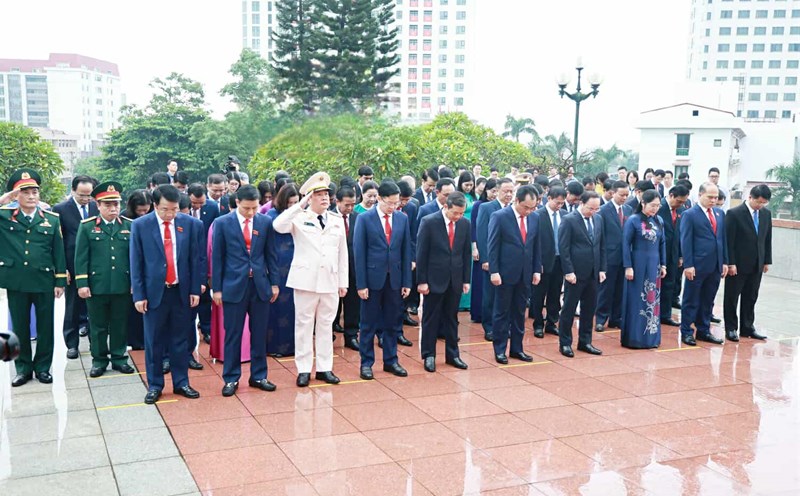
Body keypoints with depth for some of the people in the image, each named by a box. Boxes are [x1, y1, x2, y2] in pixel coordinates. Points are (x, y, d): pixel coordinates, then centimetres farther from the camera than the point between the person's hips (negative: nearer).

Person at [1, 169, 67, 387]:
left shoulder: (52, 219, 1)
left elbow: (58, 252, 2)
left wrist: (60, 281, -1)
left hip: (44, 282, 0)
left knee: (45, 327, 8)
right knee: (20, 327, 10)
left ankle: (43, 367, 21)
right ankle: (23, 368, 23)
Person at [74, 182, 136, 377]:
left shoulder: (129, 226, 5)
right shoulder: (87, 226, 1)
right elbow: (81, 257, -1)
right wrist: (81, 284, -6)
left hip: (122, 286, 1)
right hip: (96, 286, -1)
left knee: (120, 324, 10)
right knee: (98, 326, 9)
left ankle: (119, 358, 22)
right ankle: (99, 360, 21)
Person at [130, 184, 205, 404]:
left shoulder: (192, 224, -2)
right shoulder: (140, 225, -4)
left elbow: (198, 259, 3)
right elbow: (135, 263, -3)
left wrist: (195, 289, 0)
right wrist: (139, 295, -5)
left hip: (181, 291, 1)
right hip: (154, 292, -1)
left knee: (180, 340, 11)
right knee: (153, 342, 7)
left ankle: (181, 383, 22)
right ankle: (154, 385, 19)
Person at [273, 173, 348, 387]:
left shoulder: (337, 220, 10)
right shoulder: (300, 217, -1)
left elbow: (342, 253, 10)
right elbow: (278, 226, -21)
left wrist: (343, 282, 8)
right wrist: (300, 205, -21)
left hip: (330, 280, 3)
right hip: (306, 279, -3)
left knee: (325, 325, 10)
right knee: (304, 324, 4)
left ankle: (324, 368, 18)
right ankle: (304, 369, 12)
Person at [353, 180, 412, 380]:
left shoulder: (402, 219, 5)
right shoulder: (364, 219, -6)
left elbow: (406, 251, 6)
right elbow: (359, 253, -7)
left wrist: (407, 281, 3)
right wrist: (361, 284, -11)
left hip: (395, 279, 3)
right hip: (372, 279, -3)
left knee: (393, 323, 12)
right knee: (368, 324, 6)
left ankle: (390, 361, 24)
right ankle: (366, 363, 17)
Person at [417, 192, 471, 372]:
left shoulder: (465, 224, 1)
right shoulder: (429, 222, -11)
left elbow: (466, 253, 7)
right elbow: (421, 253, -10)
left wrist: (466, 279, 5)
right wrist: (421, 281, -11)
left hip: (455, 279, 4)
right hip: (434, 279, -4)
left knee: (452, 318, 13)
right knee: (431, 319, 6)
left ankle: (452, 354, 23)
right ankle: (428, 355, 16)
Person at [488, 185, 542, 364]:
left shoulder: (535, 218, 5)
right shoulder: (499, 216, -10)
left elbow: (537, 246, 10)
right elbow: (493, 246, -11)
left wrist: (537, 270, 6)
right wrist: (494, 271, -14)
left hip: (525, 274, 5)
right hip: (505, 273, -5)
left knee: (519, 313, 12)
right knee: (502, 312, 5)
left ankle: (516, 348, 21)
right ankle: (500, 350, 13)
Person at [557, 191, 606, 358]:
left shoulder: (599, 219, 9)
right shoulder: (568, 220, -9)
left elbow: (602, 246, 13)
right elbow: (563, 248, -11)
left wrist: (602, 269, 7)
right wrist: (568, 271, -15)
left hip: (593, 273, 6)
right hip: (576, 273, -6)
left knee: (589, 309, 11)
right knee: (569, 309, 3)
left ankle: (585, 341, 23)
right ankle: (565, 343, 13)